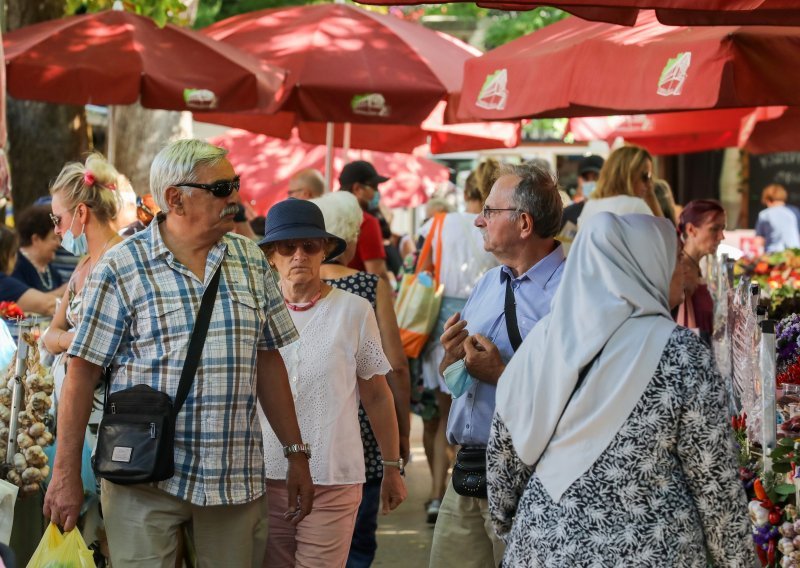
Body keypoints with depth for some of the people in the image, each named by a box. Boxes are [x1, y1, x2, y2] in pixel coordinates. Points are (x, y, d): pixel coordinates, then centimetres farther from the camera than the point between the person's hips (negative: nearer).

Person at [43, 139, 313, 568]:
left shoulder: (250, 259, 9)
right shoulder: (122, 267, -4)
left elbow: (267, 362, 14)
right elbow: (82, 372, -5)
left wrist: (295, 453, 12)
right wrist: (66, 475, -7)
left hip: (236, 480, 4)